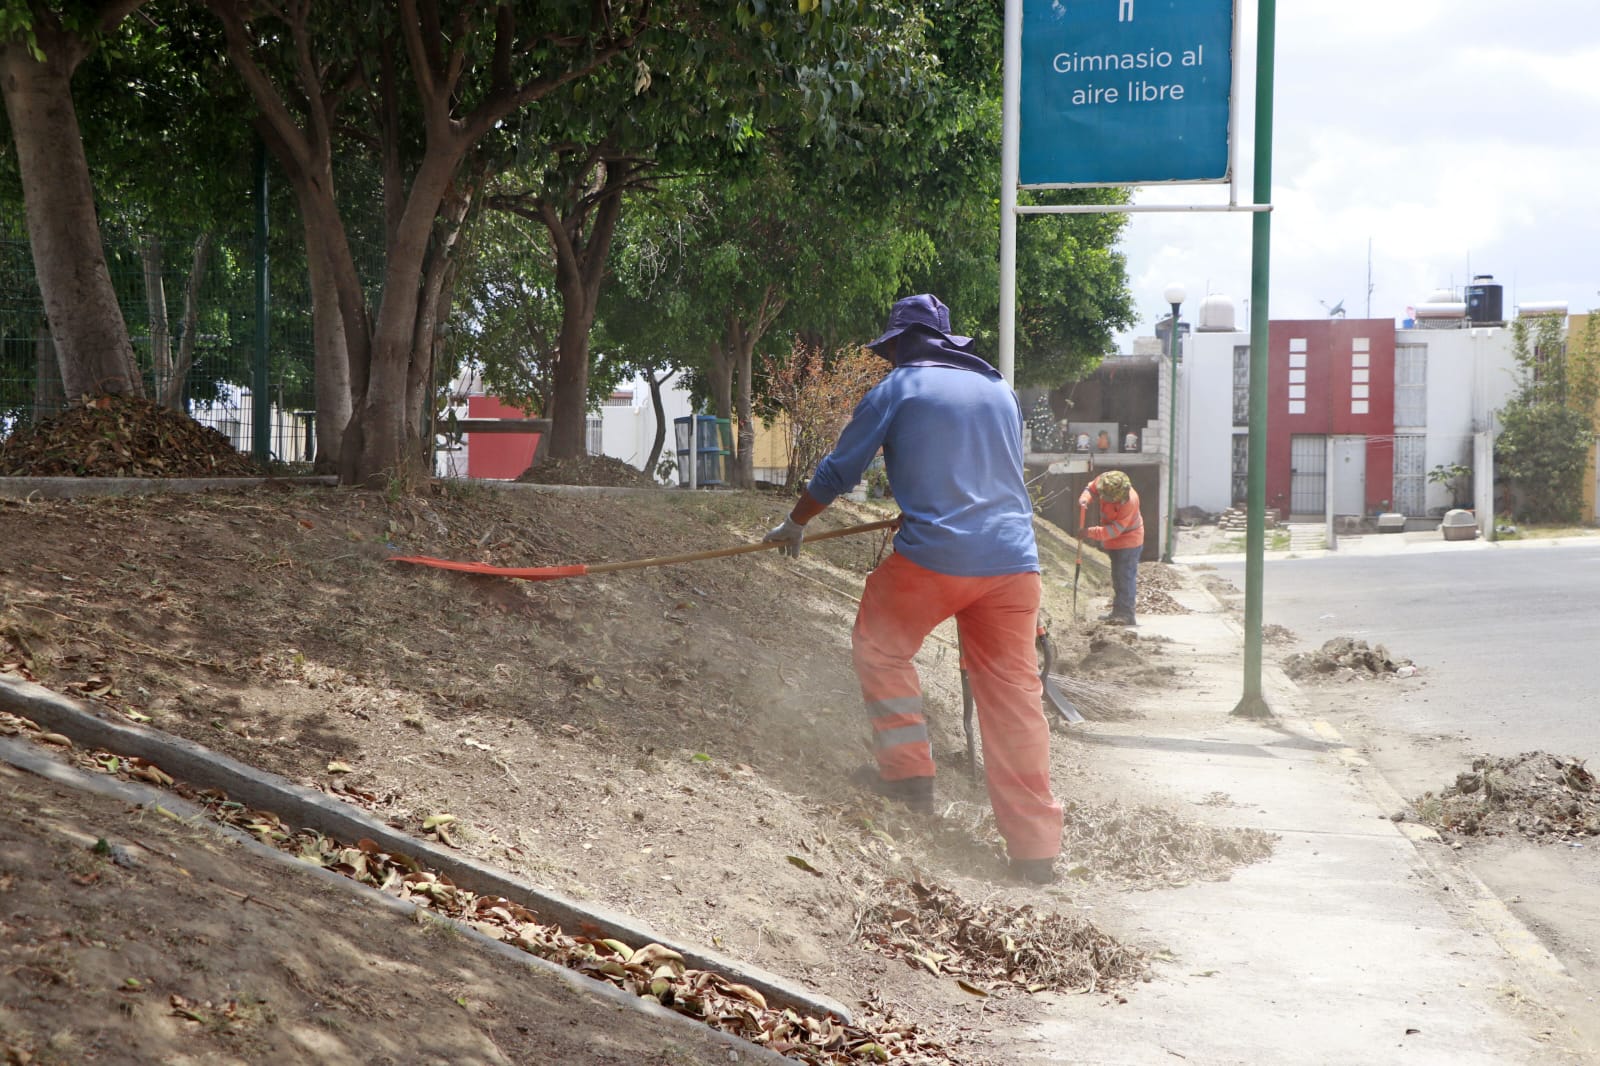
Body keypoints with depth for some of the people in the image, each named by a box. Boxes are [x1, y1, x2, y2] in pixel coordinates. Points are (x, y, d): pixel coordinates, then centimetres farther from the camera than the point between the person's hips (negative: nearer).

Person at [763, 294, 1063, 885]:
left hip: (931, 558, -4)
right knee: (1013, 694, 6)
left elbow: (836, 472, 9)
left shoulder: (896, 389, 4)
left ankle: (910, 775, 12)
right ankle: (1036, 850, 5)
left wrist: (794, 523, 26)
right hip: (1012, 561, 4)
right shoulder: (1001, 391, 18)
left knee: (879, 649, 20)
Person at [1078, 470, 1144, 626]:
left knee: (1125, 578, -11)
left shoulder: (1129, 501, -34)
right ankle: (1118, 613, 27)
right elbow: (1091, 488, 6)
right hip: (1113, 542, 8)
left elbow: (1115, 529, -32)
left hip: (1128, 541, -8)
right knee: (1117, 577, 17)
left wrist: (1091, 532, -33)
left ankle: (1126, 615, -10)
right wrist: (1084, 500, -17)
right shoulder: (1103, 481, -16)